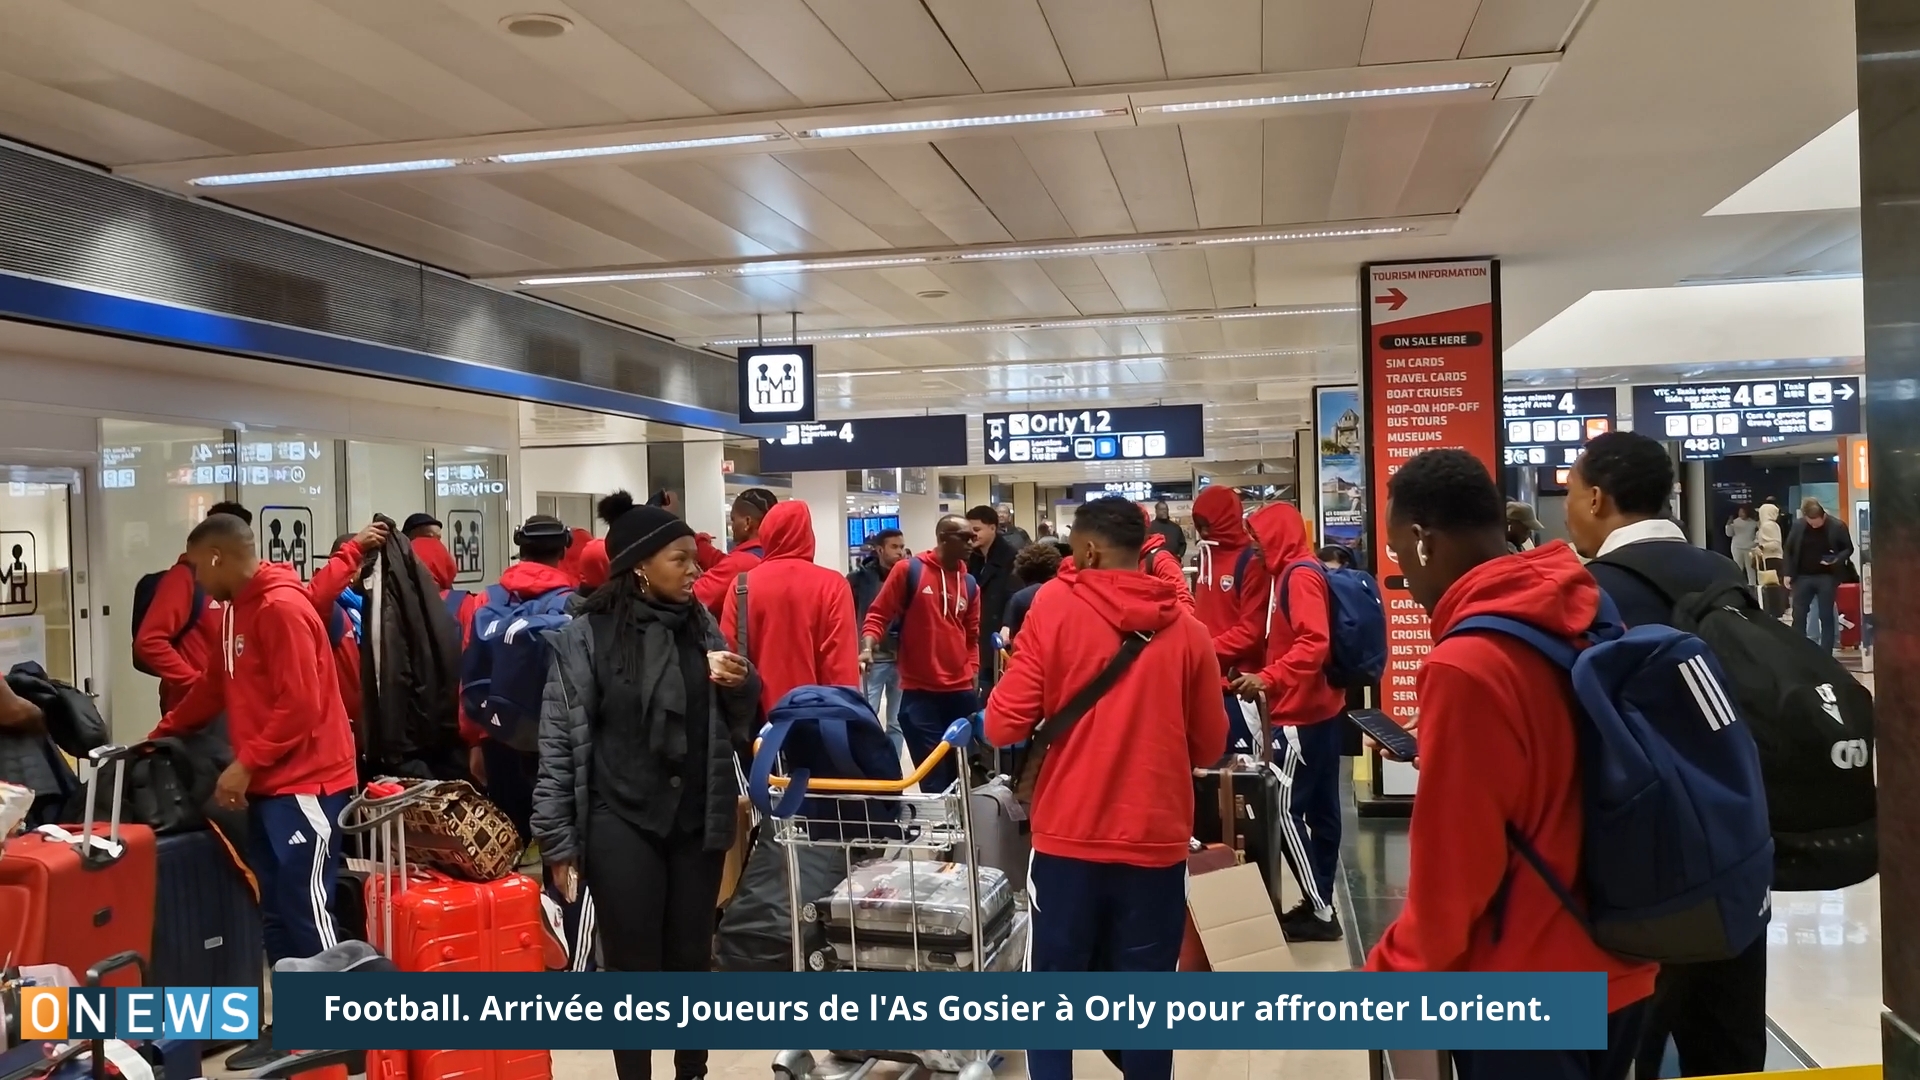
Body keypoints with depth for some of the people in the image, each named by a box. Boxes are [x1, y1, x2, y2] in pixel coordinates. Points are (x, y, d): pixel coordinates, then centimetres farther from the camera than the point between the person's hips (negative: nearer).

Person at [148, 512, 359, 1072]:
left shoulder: (282, 608, -16)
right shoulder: (237, 611, 15)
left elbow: (301, 705, -21)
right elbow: (215, 688, 26)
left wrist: (245, 763, -18)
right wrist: (162, 733, 27)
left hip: (306, 783, -9)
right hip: (270, 785, 10)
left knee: (308, 911, -5)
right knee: (276, 912, 12)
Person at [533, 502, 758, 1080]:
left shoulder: (702, 625, 5)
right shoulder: (585, 637, -8)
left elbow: (738, 719, 16)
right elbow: (559, 745, -8)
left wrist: (742, 685, -7)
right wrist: (559, 843, -9)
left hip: (697, 823, 4)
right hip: (622, 827, -4)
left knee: (692, 961, 13)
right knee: (633, 968, 3)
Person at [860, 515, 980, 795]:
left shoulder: (969, 584, 10)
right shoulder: (908, 570, -4)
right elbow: (878, 614, -3)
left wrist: (973, 678, 8)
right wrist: (868, 648, -20)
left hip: (961, 692, 5)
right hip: (919, 692, -4)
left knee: (962, 774, 10)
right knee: (933, 779, -2)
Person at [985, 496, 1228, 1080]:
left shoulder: (1054, 606, -7)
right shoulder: (1187, 629, 1)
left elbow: (1004, 726, -8)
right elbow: (1208, 746, 9)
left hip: (1068, 837, -2)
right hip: (1154, 841, 2)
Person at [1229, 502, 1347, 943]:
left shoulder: (1299, 574, -15)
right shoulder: (1292, 573, 15)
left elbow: (1314, 642, -26)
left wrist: (1268, 679, -27)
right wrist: (1263, 676, 16)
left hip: (1301, 714, -10)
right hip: (1318, 708, 10)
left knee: (1286, 811, -6)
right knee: (1319, 808, 12)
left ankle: (1320, 912, -2)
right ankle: (1320, 904, 19)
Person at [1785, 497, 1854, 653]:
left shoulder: (1837, 526, -8)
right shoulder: (1798, 526, -2)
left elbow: (1848, 549, 1)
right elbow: (1789, 550, 6)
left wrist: (1837, 560, -19)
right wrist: (1788, 574, 1)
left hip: (1827, 577, -2)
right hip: (1803, 576, 2)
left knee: (1826, 617, 3)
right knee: (1798, 616, 4)